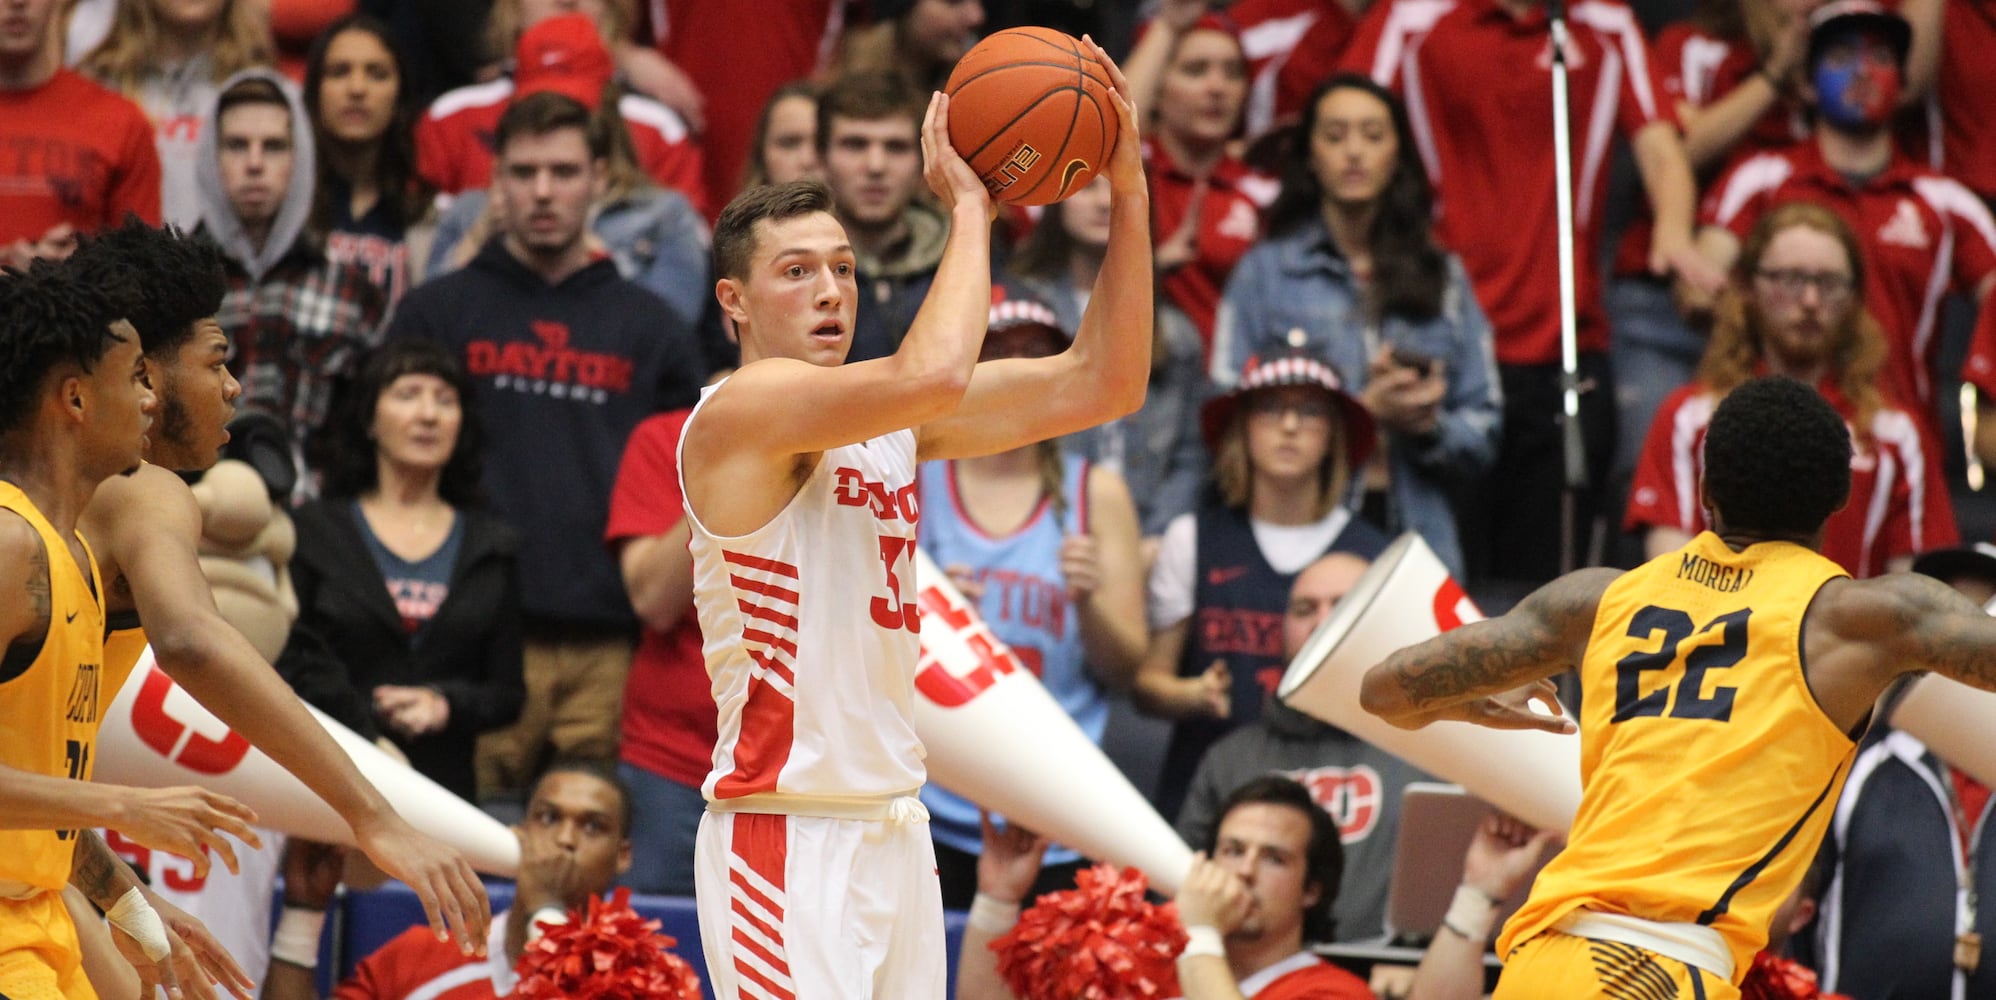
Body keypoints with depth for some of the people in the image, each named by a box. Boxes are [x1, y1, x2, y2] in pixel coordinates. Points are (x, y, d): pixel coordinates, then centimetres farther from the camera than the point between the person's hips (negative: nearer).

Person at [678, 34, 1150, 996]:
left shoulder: (892, 425, 12)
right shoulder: (739, 412, -12)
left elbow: (1098, 384, 9)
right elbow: (931, 373, -28)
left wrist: (1128, 193, 0)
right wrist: (968, 206, -15)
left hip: (893, 833, 8)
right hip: (787, 839, -8)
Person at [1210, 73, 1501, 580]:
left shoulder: (1445, 278, 16)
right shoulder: (1264, 272, 7)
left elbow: (1483, 435, 13)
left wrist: (1429, 425, -7)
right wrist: (1360, 413, -11)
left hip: (1418, 538, 2)